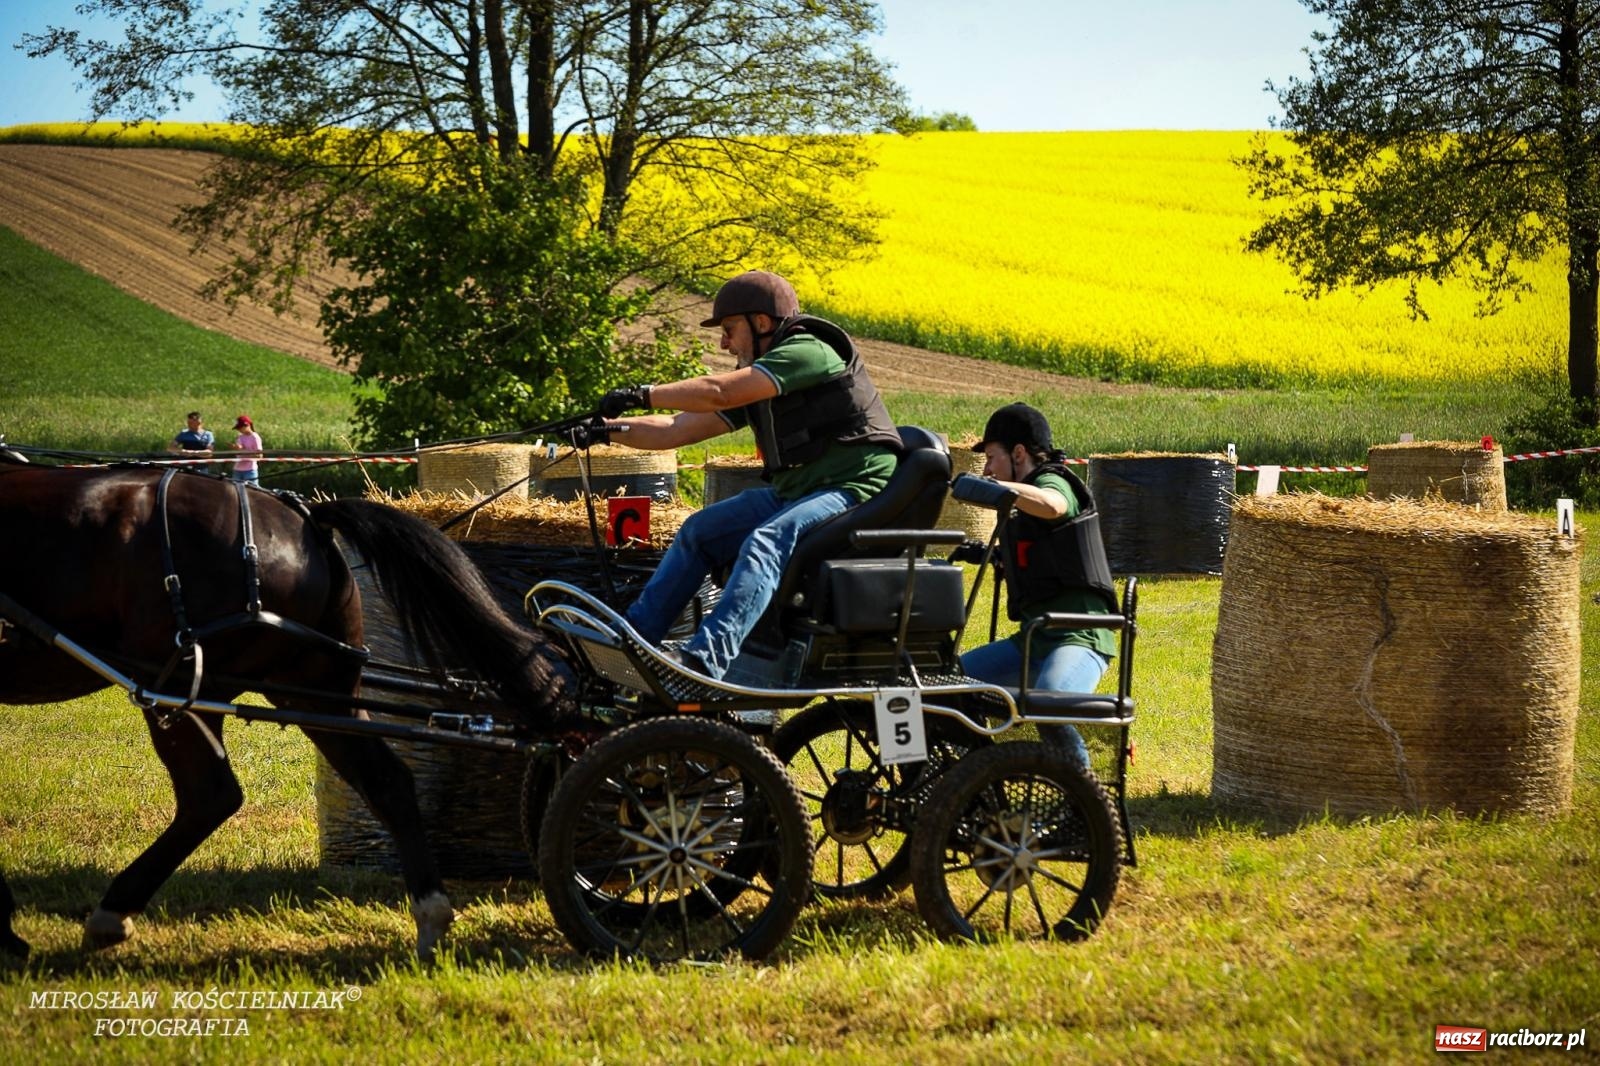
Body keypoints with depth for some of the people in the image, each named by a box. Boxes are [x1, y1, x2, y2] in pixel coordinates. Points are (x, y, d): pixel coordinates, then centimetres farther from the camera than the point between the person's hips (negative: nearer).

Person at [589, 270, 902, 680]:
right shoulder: (757, 380, 15)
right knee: (699, 531, 6)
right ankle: (634, 635, 7)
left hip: (855, 489, -10)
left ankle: (706, 658, -47)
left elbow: (719, 392, -23)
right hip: (794, 492, 10)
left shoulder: (808, 353, -13)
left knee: (765, 542, -32)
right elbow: (679, 429, 12)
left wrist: (642, 395, -18)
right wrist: (609, 428, 0)